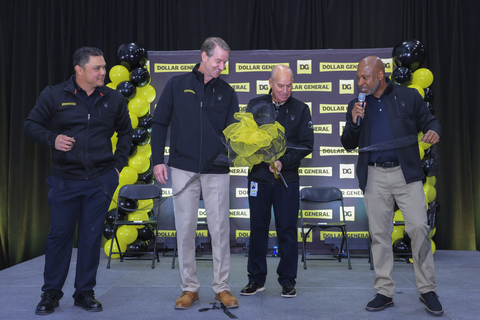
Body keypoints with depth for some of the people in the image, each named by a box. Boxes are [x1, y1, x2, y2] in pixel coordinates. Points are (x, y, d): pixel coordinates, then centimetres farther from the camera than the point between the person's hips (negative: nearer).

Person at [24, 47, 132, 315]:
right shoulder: (54, 95, -1)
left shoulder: (114, 99, 5)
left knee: (92, 236, 7)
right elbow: (32, 124, 6)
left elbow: (126, 132, 17)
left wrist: (119, 163, 8)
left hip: (101, 181, 2)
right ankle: (51, 293, 23)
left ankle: (85, 293, 22)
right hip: (65, 180, -1)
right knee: (59, 235, 5)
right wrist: (52, 139, -13)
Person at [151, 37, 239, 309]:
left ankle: (222, 287, 15)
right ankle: (190, 288, 17)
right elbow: (160, 123, 7)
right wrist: (158, 160, 0)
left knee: (220, 229, 2)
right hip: (183, 169, 0)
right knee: (185, 228, 4)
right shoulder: (177, 85, 6)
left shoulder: (227, 92, 9)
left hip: (217, 171, 1)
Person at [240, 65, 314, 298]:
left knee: (287, 230, 4)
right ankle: (256, 279, 22)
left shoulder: (300, 109, 4)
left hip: (287, 179, -1)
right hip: (259, 177, 1)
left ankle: (287, 280, 19)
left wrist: (284, 162, -15)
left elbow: (306, 145, -1)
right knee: (258, 228, 8)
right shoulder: (255, 105, 5)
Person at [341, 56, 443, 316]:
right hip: (374, 177, 2)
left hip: (406, 172, -2)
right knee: (379, 233, 6)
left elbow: (428, 121, 12)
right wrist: (354, 122, -8)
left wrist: (434, 131, -11)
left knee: (418, 228, -6)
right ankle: (384, 292, 17)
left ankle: (427, 290, 11)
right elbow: (348, 145, 10)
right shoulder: (356, 106, 10)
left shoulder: (408, 96, 5)